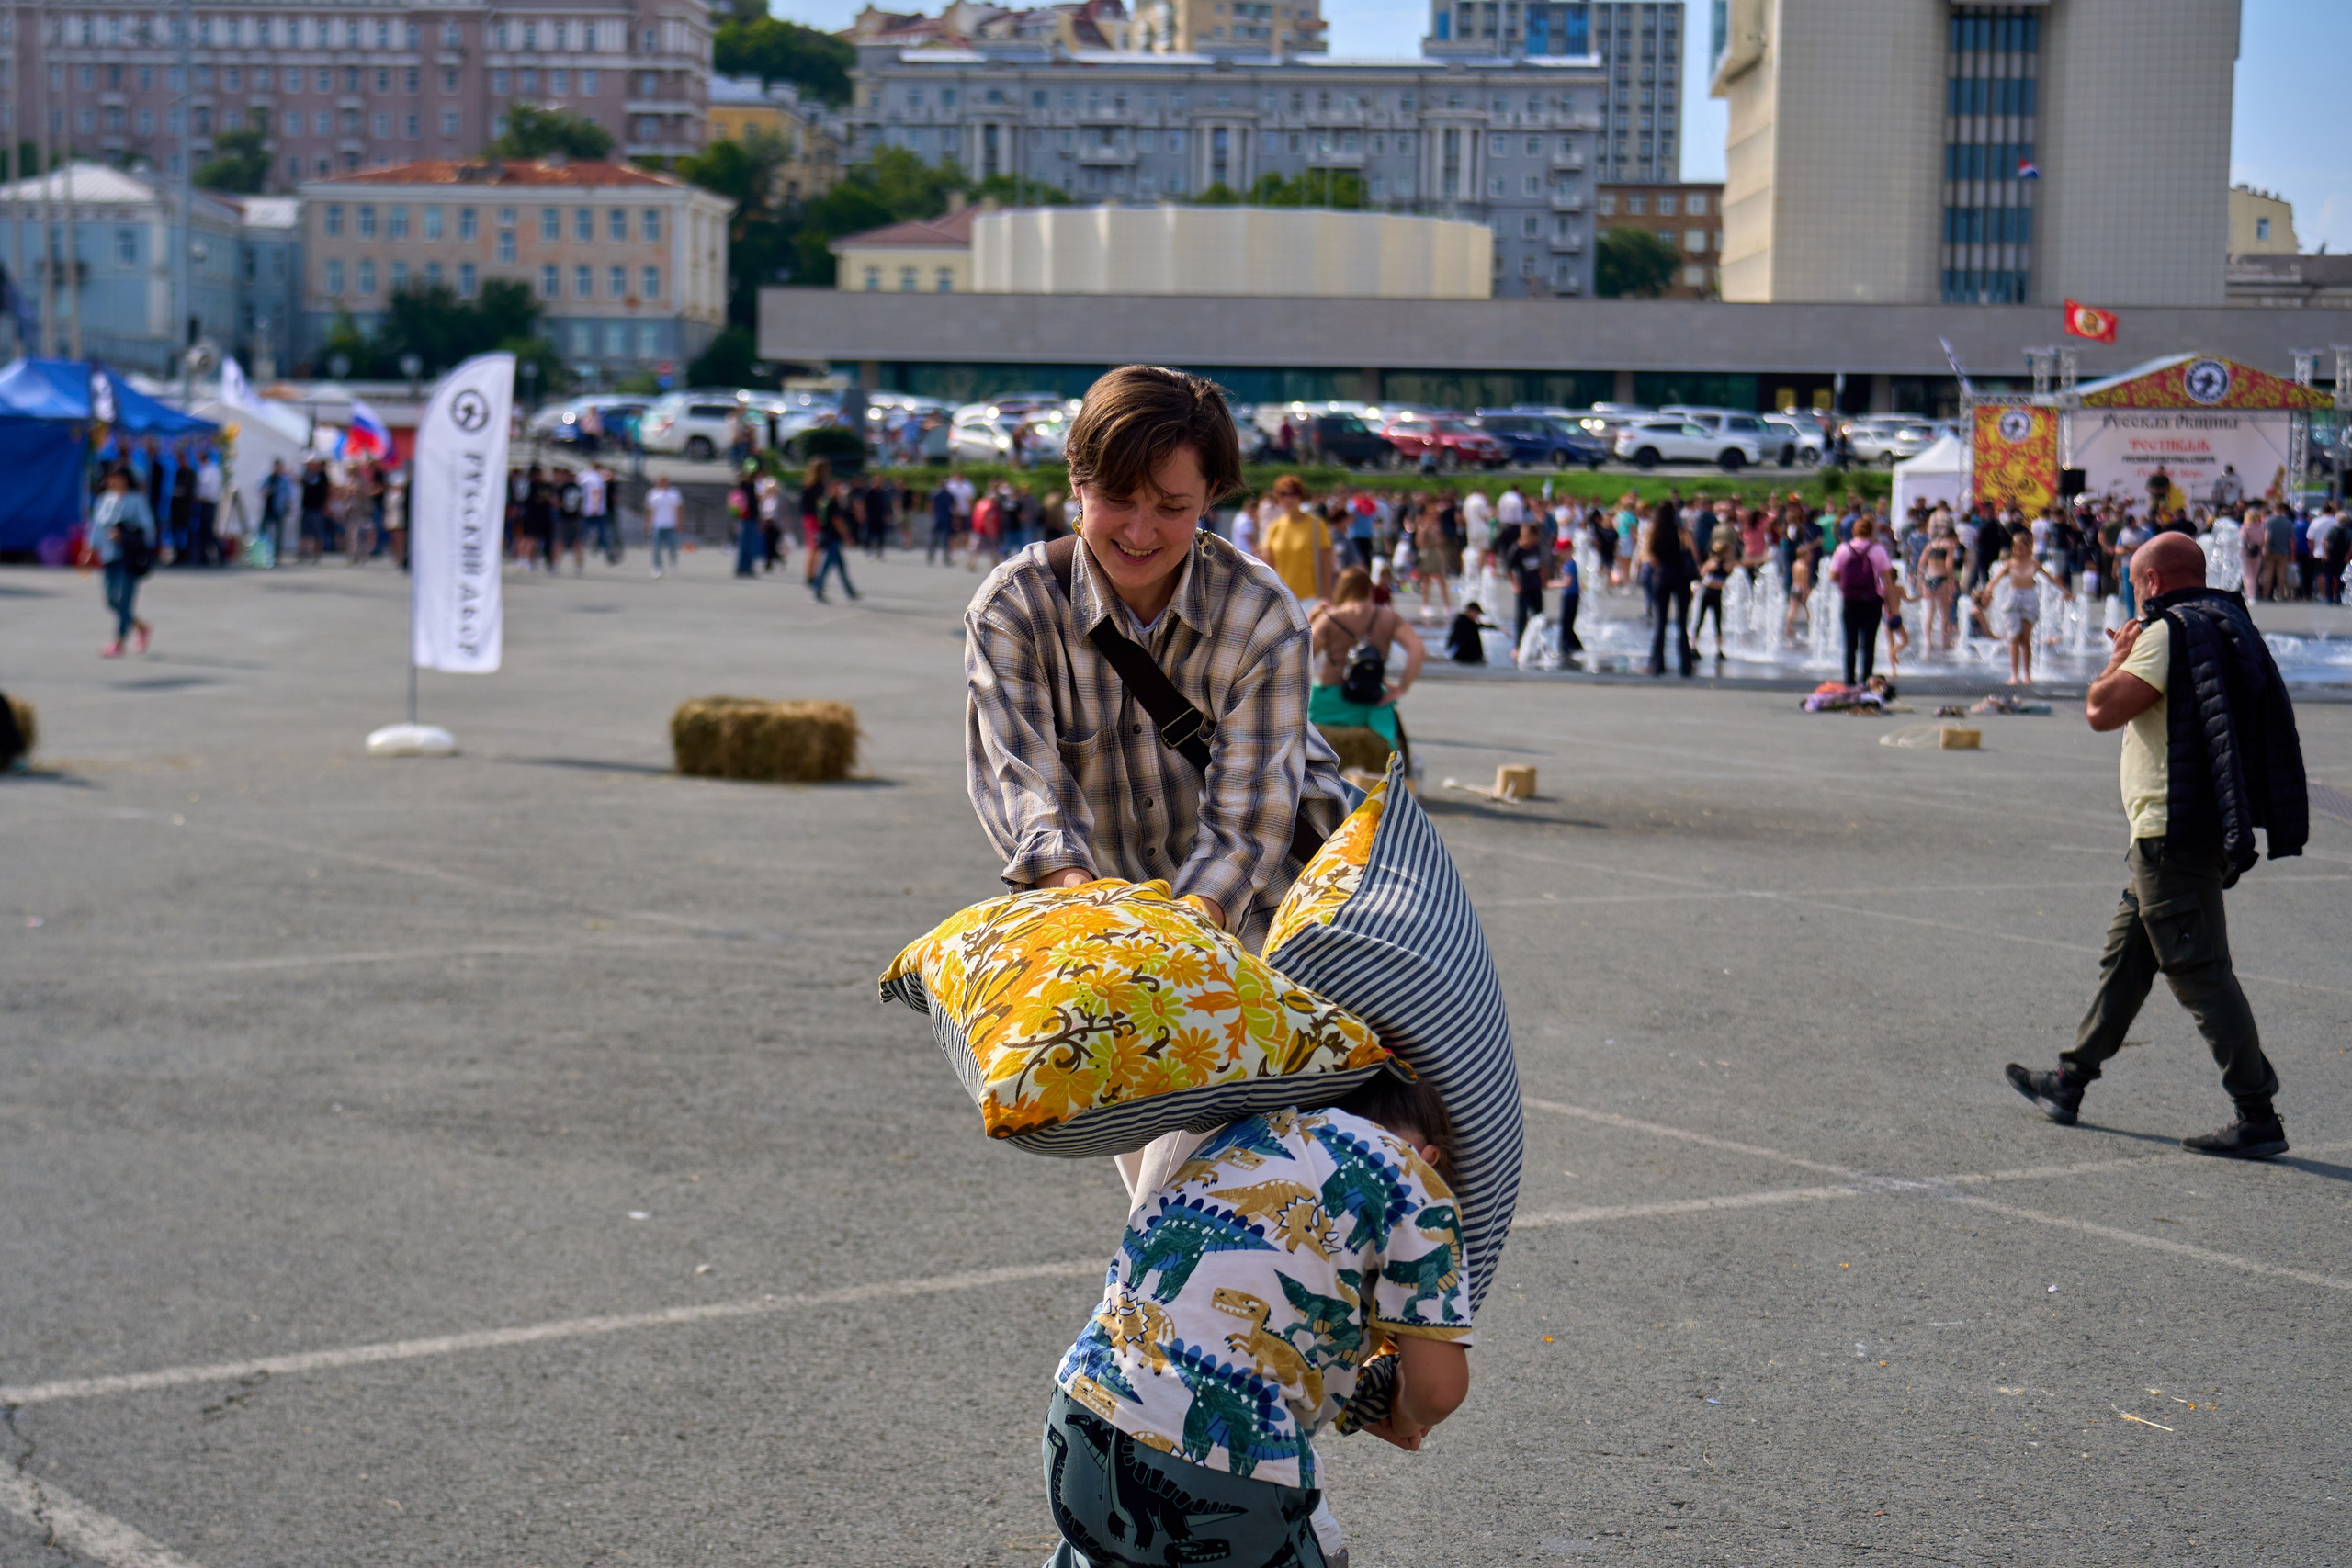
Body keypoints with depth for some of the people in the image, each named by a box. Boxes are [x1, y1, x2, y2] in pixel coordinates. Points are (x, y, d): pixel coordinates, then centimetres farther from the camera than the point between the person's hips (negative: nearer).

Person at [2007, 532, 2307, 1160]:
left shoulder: (2169, 631, -14)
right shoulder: (2221, 626, 16)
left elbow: (2102, 710, -18)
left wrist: (2118, 659, -3)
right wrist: (2132, 655, 22)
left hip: (2171, 832, -10)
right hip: (2196, 827, 10)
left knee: (2200, 972, -8)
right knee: (2125, 956, 18)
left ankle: (2259, 1117, -7)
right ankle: (2071, 1081, 29)